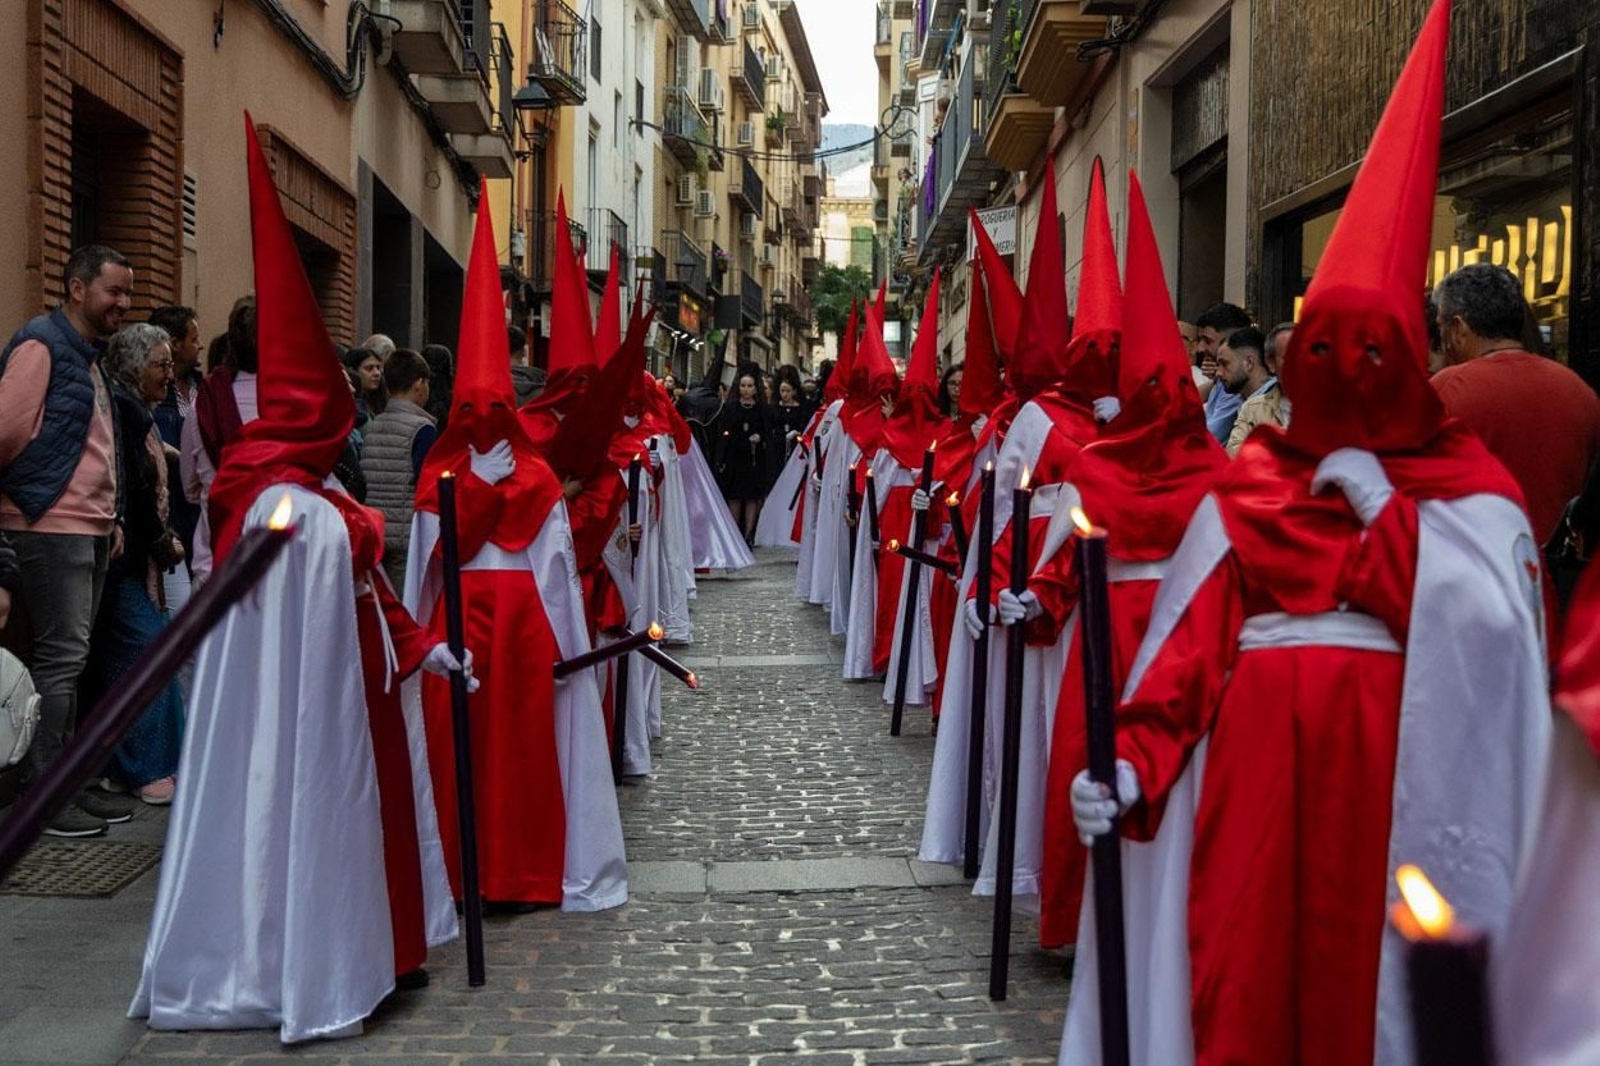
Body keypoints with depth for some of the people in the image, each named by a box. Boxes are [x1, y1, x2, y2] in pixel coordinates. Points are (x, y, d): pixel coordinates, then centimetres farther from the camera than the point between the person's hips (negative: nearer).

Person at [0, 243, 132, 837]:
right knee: (60, 658, -7)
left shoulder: (89, 357, 20)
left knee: (70, 660, 11)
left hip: (90, 530, 9)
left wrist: (110, 516, 15)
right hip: (51, 526, -9)